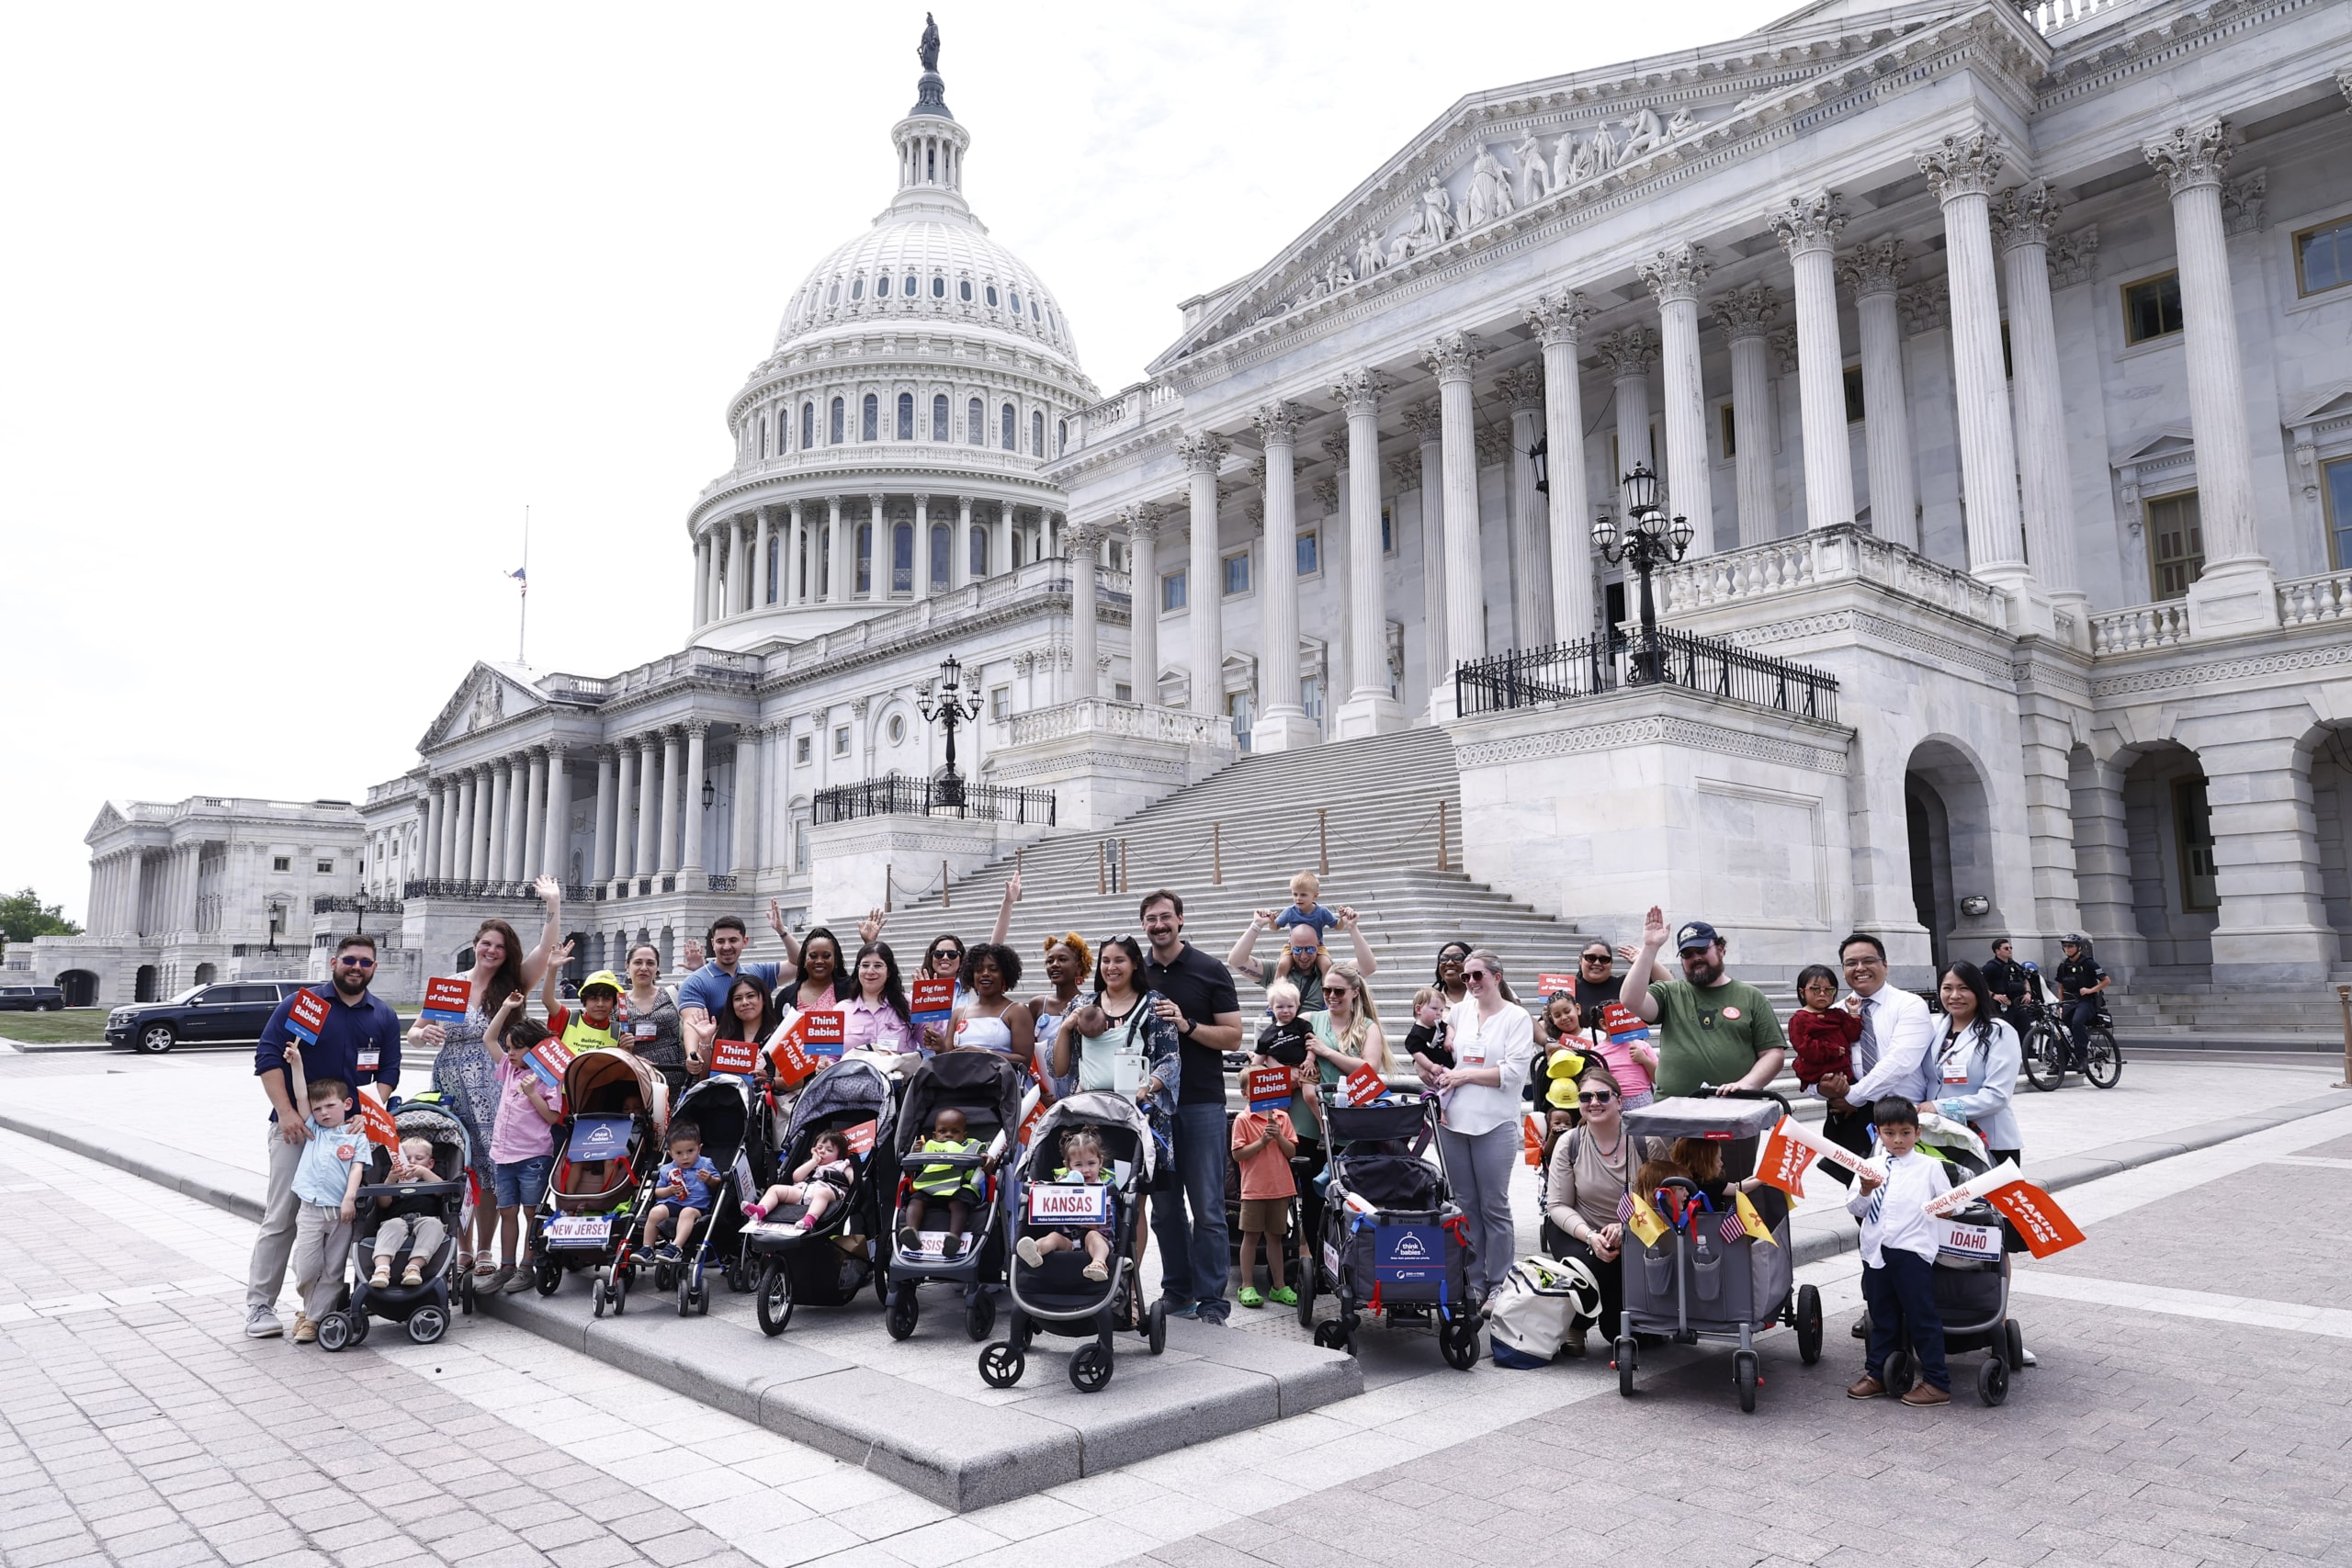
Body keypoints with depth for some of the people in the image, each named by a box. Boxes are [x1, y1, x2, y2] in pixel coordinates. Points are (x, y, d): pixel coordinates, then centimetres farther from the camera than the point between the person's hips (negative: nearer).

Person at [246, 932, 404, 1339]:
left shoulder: (384, 1017, 10)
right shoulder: (300, 1004, -1)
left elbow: (388, 1073, 10)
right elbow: (268, 1058, -6)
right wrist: (286, 1113, -15)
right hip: (297, 1126, -3)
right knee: (280, 1218, -4)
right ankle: (260, 1306, 4)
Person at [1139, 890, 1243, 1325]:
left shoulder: (1210, 971, -1)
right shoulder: (1137, 974, 10)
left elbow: (1233, 1036, -4)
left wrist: (1187, 1025, -17)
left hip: (1202, 1102, -4)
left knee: (1207, 1208, -2)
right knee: (1164, 1207, 9)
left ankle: (1210, 1300, 5)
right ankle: (1176, 1295, 19)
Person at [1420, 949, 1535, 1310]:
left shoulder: (1517, 1017, -1)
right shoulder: (1459, 1011, 12)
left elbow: (1513, 1072, -10)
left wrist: (1465, 1075, -9)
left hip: (1495, 1124, -4)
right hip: (1453, 1120, 4)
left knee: (1494, 1206, 1)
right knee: (1464, 1204, 9)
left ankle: (1499, 1286, 11)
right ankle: (1472, 1282, 18)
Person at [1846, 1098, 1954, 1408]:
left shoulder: (1929, 1167, 2)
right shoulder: (1870, 1167, 9)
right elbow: (1855, 1210, 8)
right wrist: (1865, 1191, -12)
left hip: (1912, 1251, -4)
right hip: (1876, 1251, 4)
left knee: (1922, 1317, 1)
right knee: (1882, 1318, 16)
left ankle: (1937, 1383, 10)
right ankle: (1876, 1374, 27)